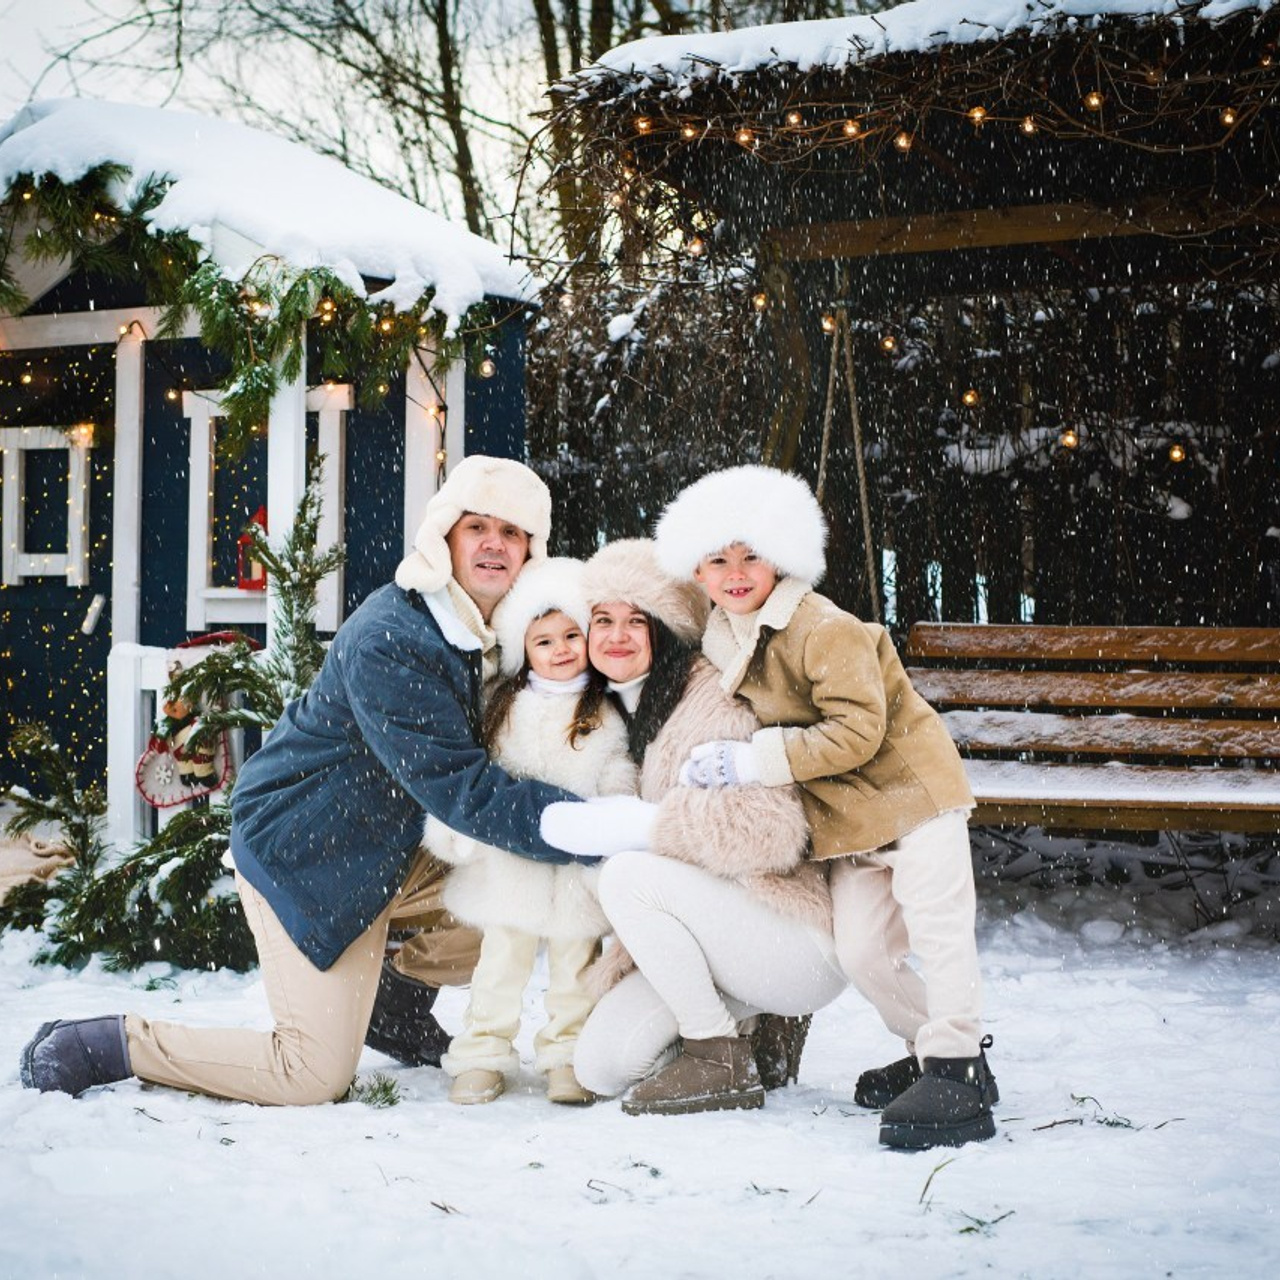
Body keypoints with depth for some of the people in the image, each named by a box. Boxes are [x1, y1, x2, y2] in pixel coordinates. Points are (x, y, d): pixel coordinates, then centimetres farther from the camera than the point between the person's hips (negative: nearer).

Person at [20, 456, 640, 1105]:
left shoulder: (495, 629, -2)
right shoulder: (386, 644, -29)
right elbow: (461, 790, -31)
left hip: (387, 838, 9)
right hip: (302, 850, -9)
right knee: (317, 1073, -8)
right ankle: (109, 1044, 3)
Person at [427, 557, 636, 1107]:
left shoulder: (605, 715, 2)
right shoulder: (506, 708, 7)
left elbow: (619, 783, -1)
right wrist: (453, 829, -1)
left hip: (577, 868, -1)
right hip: (509, 862, 1)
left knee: (575, 966, 7)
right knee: (502, 959, 6)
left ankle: (568, 1056, 18)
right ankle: (483, 1055, 15)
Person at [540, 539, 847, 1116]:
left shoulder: (714, 698, -15)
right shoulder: (617, 713, 12)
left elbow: (768, 830, -28)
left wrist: (614, 828, -25)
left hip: (803, 945, -8)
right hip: (717, 930, 8)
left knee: (627, 875, -25)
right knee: (601, 1065, -6)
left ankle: (723, 1062, -11)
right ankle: (762, 1032, 16)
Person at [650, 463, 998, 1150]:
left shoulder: (826, 630, -21)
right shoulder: (722, 645, 5)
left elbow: (857, 730, -27)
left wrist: (752, 761, -28)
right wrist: (716, 758, 1)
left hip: (912, 791, -7)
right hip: (847, 822, 8)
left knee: (937, 935, -8)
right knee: (861, 951, 4)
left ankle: (958, 1074, -4)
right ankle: (930, 1048, 21)